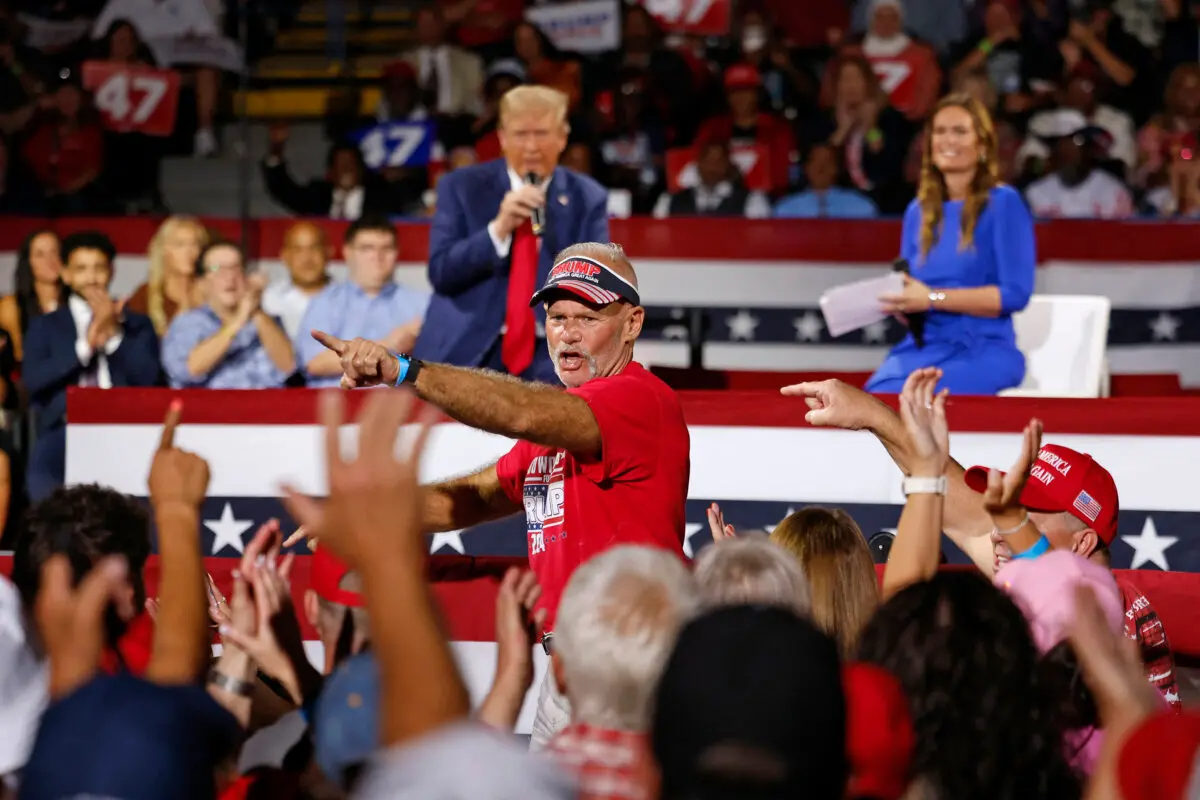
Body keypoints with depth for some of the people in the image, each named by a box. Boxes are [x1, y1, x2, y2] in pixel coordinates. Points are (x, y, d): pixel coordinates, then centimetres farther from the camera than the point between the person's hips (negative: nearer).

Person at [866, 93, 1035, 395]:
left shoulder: (1003, 204, -3)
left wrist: (934, 298, -17)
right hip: (921, 347, 5)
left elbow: (1015, 294, -10)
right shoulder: (918, 211, 15)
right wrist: (892, 300, -8)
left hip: (982, 351, -5)